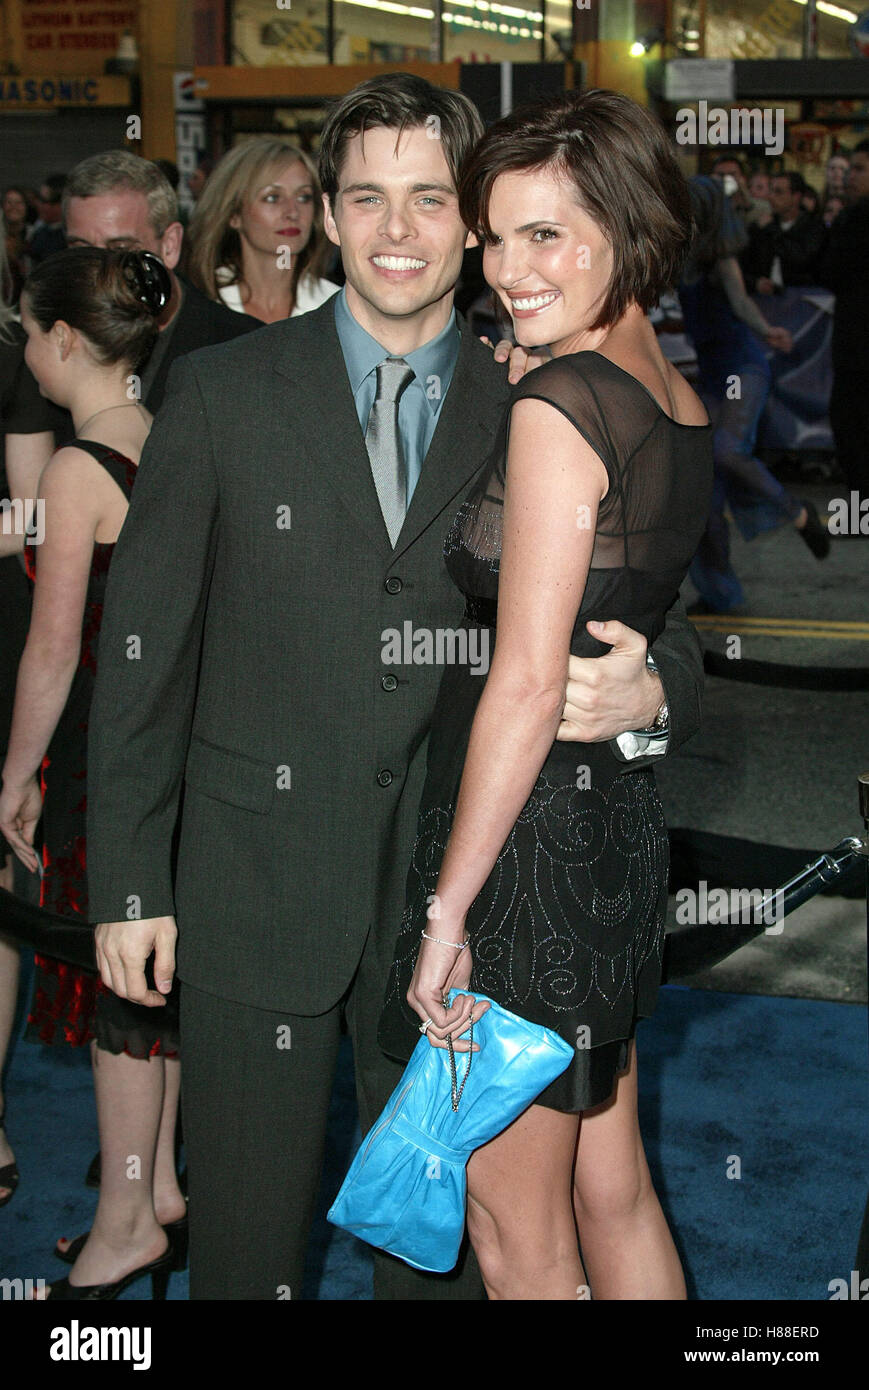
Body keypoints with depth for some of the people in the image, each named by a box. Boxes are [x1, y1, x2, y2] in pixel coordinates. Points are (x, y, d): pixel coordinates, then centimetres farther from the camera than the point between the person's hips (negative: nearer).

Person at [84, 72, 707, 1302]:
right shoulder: (222, 393, -2)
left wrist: (648, 693, -22)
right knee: (248, 1228, 10)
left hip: (449, 893, 2)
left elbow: (654, 622, 3)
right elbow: (144, 644, -1)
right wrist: (128, 882, -4)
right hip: (258, 881, -1)